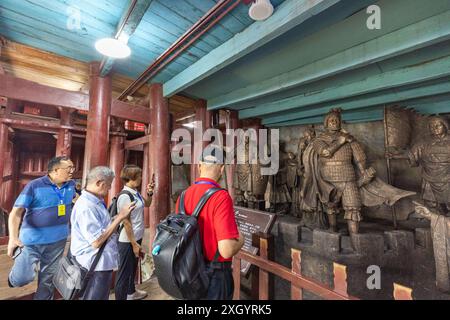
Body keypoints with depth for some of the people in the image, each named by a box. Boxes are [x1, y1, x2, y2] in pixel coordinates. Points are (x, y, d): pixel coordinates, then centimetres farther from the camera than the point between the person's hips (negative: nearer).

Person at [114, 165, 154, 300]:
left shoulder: (135, 192, 1)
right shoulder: (125, 196, -24)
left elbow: (147, 204, 17)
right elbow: (126, 223, -23)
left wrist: (149, 193, -1)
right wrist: (134, 244, -18)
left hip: (137, 237, 9)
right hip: (128, 241, -9)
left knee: (133, 267, 27)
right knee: (124, 271, 9)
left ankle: (131, 292, 48)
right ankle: (121, 297, 29)